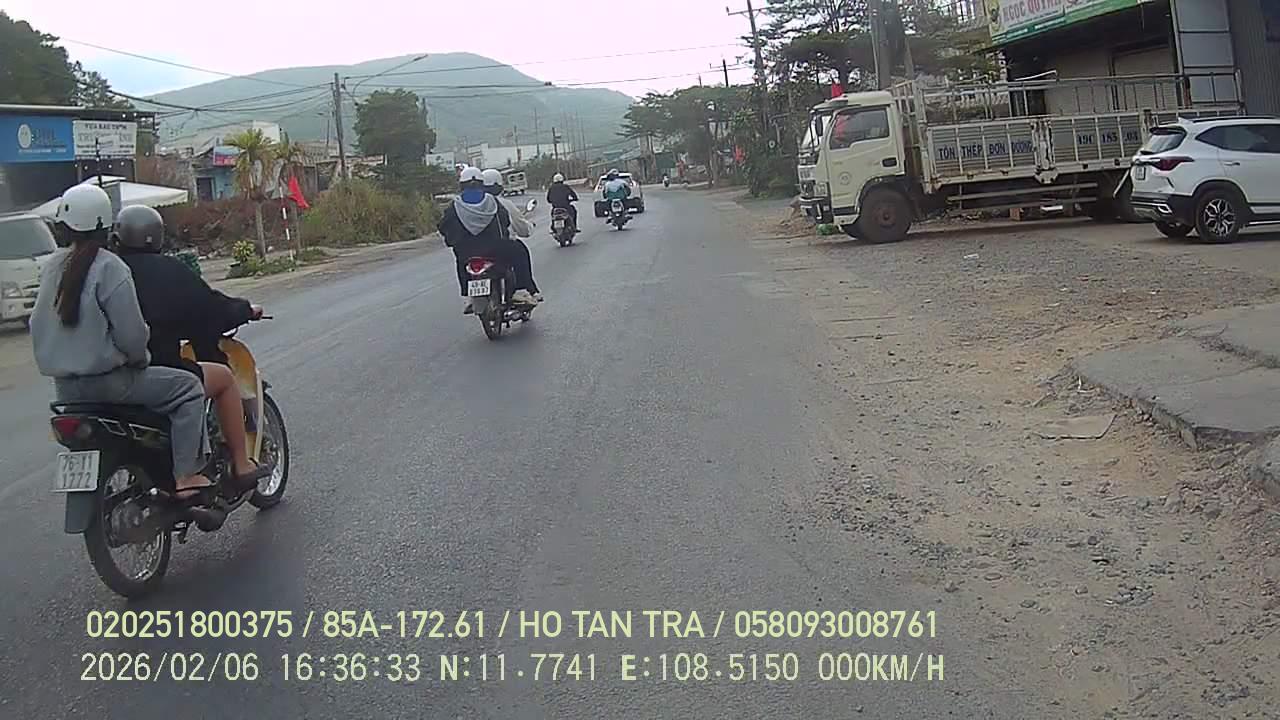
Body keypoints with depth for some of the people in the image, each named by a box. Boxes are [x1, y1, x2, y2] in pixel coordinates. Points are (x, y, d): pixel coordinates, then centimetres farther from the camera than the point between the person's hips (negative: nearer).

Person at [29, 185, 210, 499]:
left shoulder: (53, 265, 7)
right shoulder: (109, 267, -16)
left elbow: (40, 323, 14)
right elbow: (131, 332, -19)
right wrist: (140, 358, 1)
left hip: (64, 386, 8)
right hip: (106, 378, -8)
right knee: (188, 387, -2)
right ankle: (186, 475, -9)